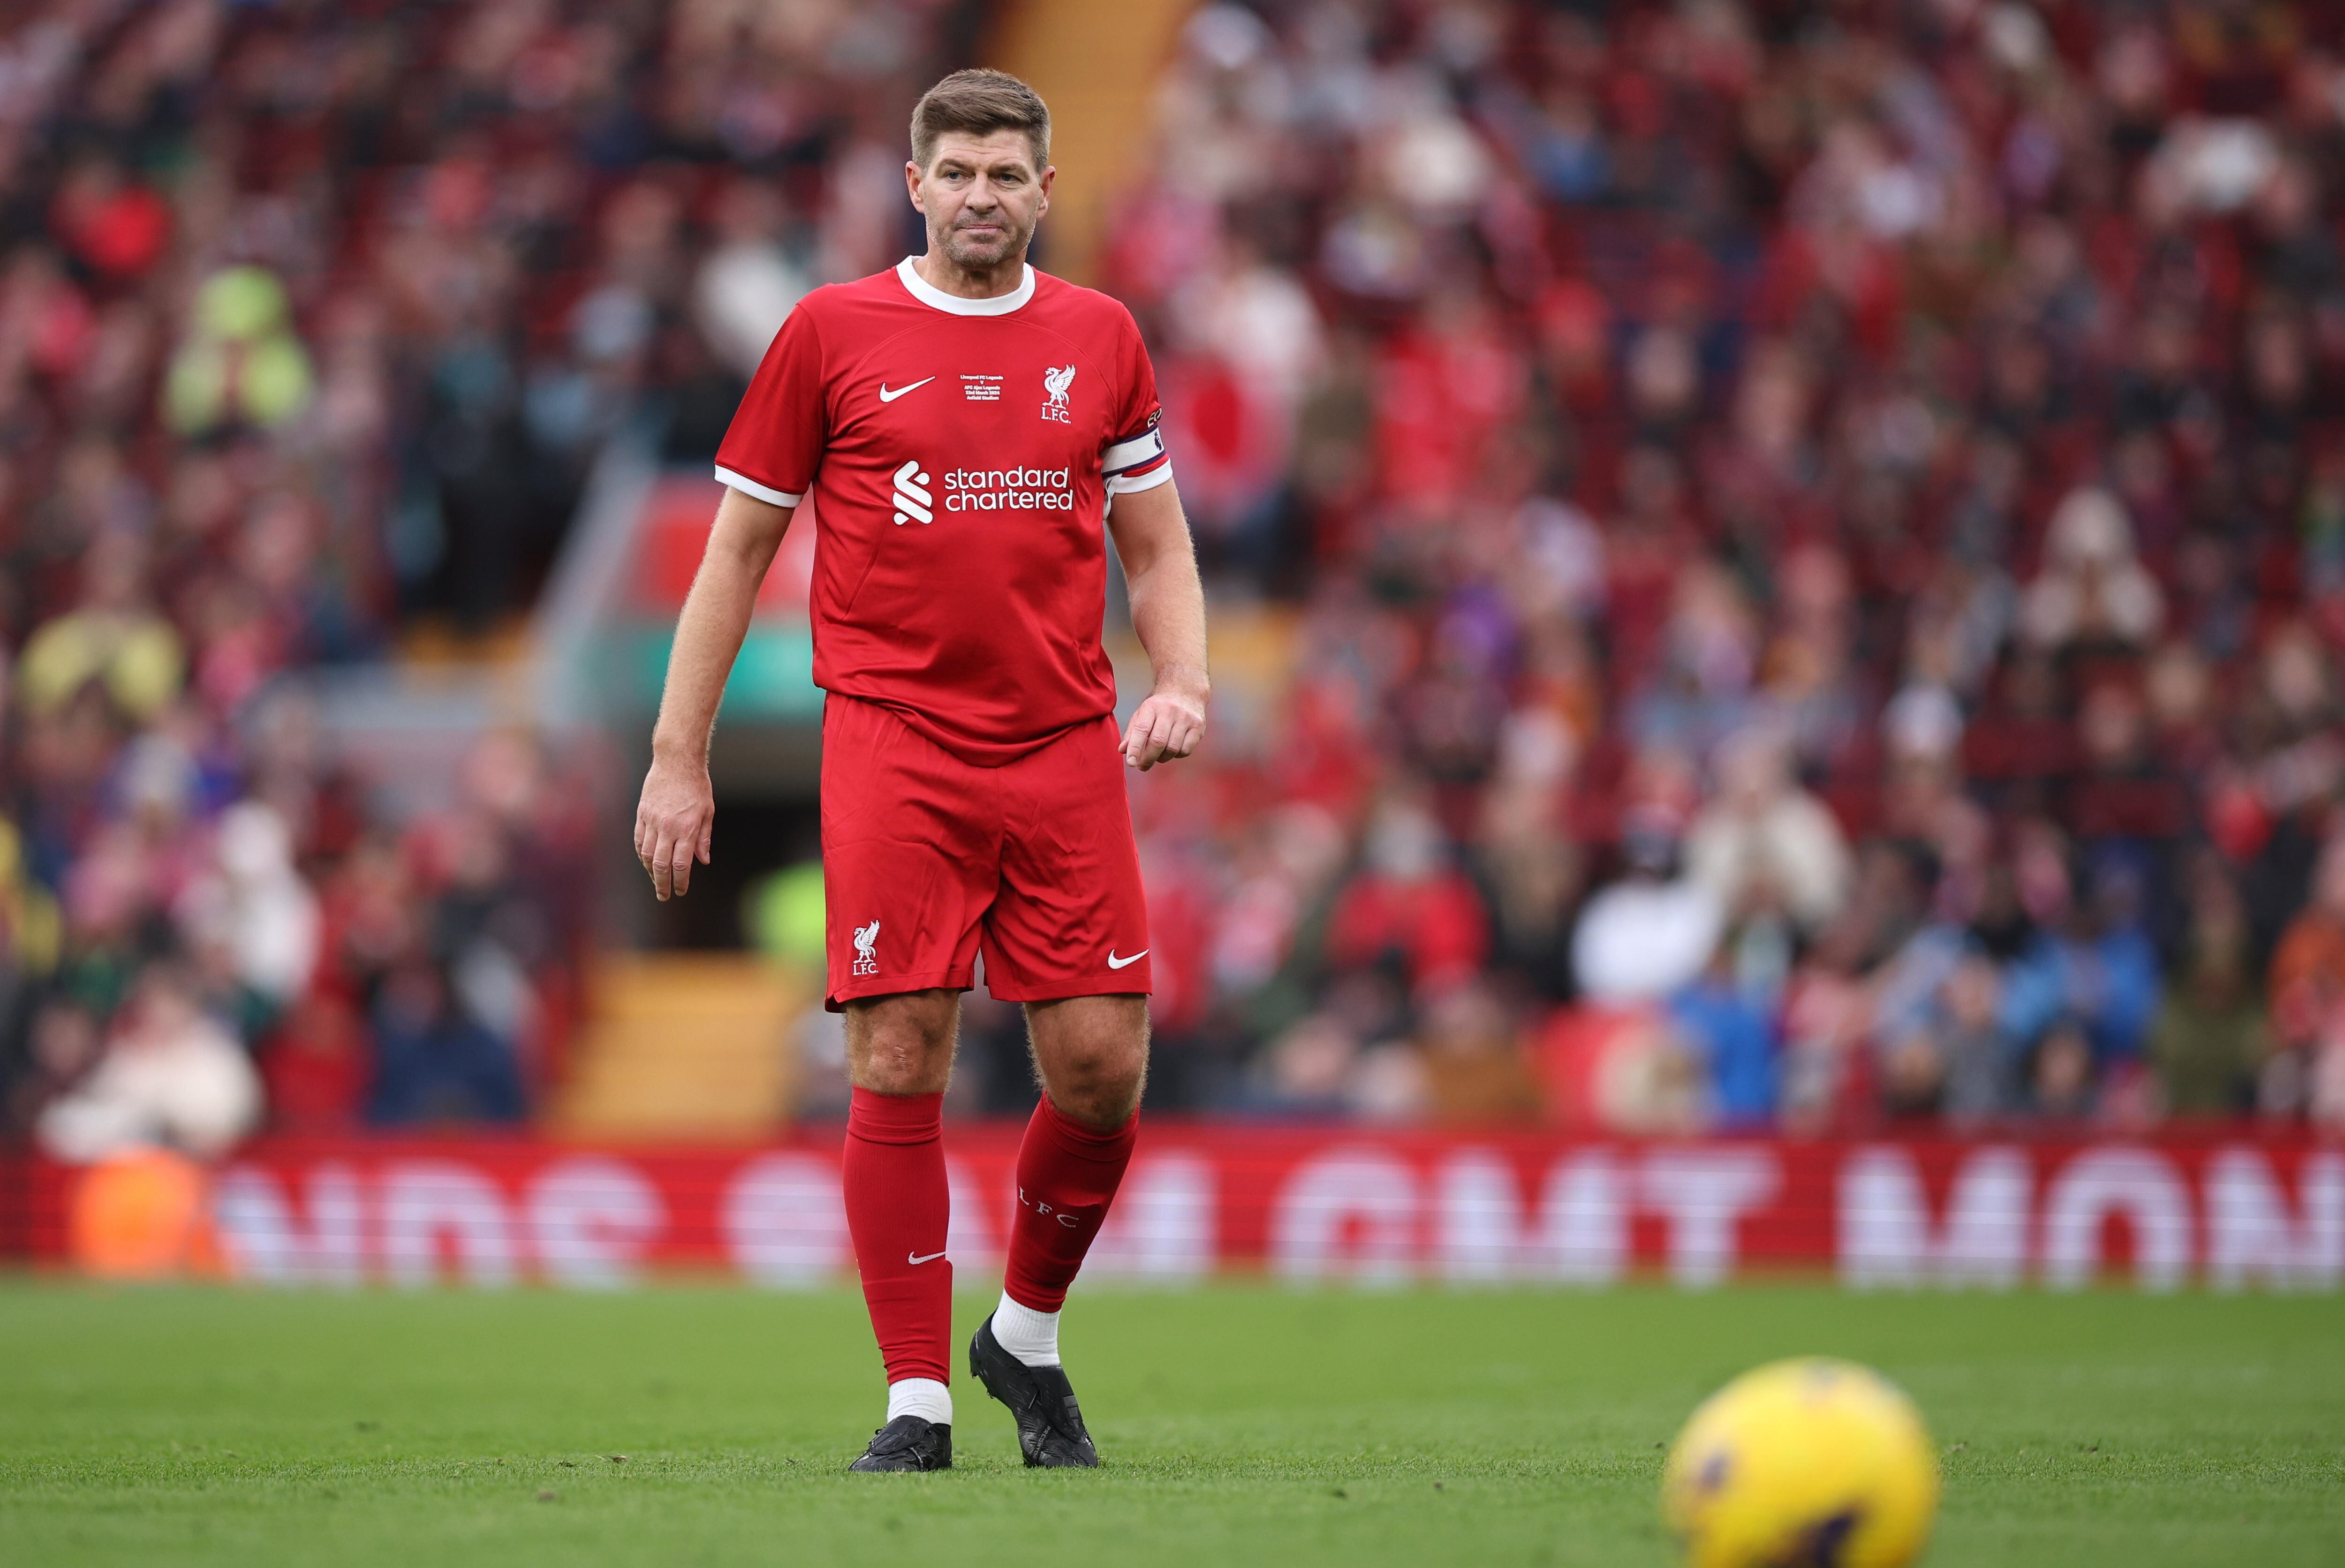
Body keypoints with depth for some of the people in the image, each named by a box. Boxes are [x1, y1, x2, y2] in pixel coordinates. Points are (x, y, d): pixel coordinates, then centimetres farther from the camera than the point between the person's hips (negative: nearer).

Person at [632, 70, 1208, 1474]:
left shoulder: (1101, 339, 11)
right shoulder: (833, 334, 4)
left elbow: (1157, 547, 18)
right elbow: (738, 551, 7)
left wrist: (1184, 684, -1)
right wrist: (680, 760, 3)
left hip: (1066, 752, 2)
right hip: (894, 750, -2)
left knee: (1103, 1069, -2)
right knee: (900, 1069, -8)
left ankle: (1029, 1335, 22)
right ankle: (917, 1402, -1)